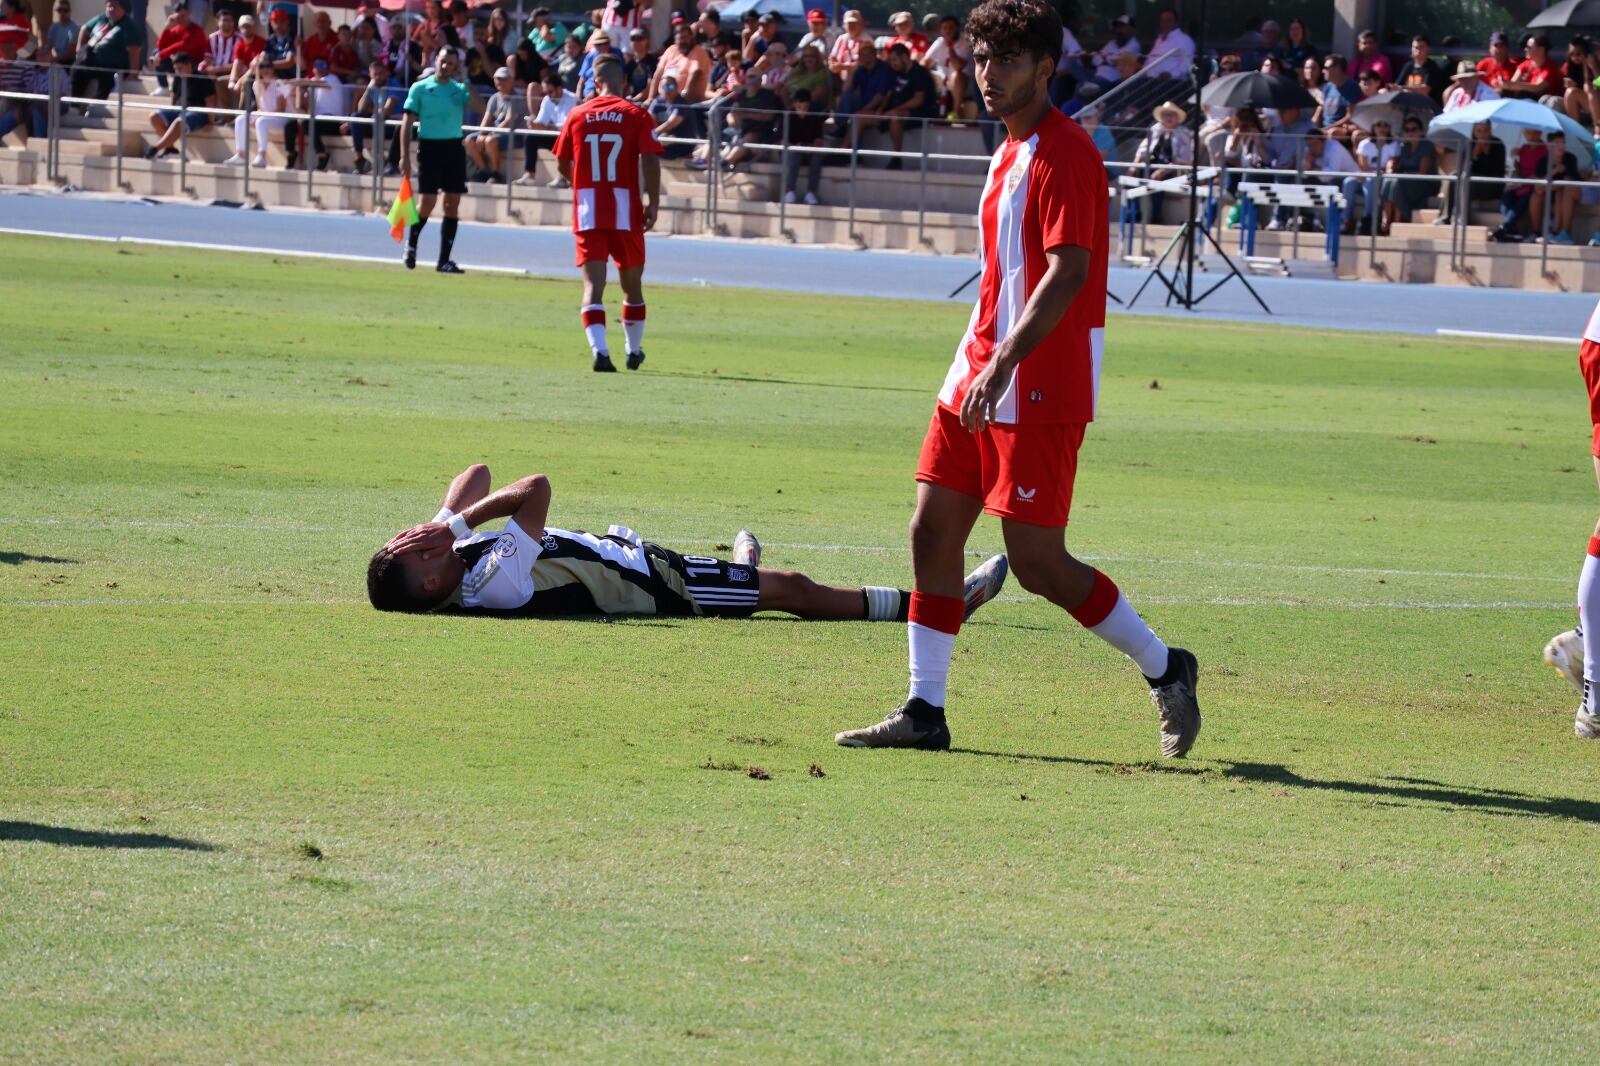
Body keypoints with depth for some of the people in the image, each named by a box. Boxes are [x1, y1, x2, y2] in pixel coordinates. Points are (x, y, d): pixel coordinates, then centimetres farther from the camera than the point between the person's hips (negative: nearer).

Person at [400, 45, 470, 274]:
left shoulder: (460, 89, 8)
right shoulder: (420, 88, 1)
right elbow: (407, 122, 0)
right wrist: (404, 156, -7)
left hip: (454, 148, 3)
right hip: (430, 146, -3)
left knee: (452, 204, 1)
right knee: (428, 203, -6)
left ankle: (444, 260, 5)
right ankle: (411, 242, 21)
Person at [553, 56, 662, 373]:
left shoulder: (577, 115, 6)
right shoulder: (638, 116, -1)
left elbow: (562, 164, 12)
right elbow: (651, 161, -11)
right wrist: (653, 203, -6)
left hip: (587, 211, 1)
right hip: (626, 210, -1)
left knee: (593, 284, -4)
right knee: (632, 283, 16)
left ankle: (599, 350, -23)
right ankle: (634, 351, 29)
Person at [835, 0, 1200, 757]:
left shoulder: (1064, 154, -14)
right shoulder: (1010, 154, 16)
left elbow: (1069, 272, -23)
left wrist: (1004, 362, -29)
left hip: (1040, 390, -9)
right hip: (978, 380, 9)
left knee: (1037, 562, -8)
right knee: (932, 532, 4)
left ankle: (1163, 668, 9)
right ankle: (924, 710, 7)